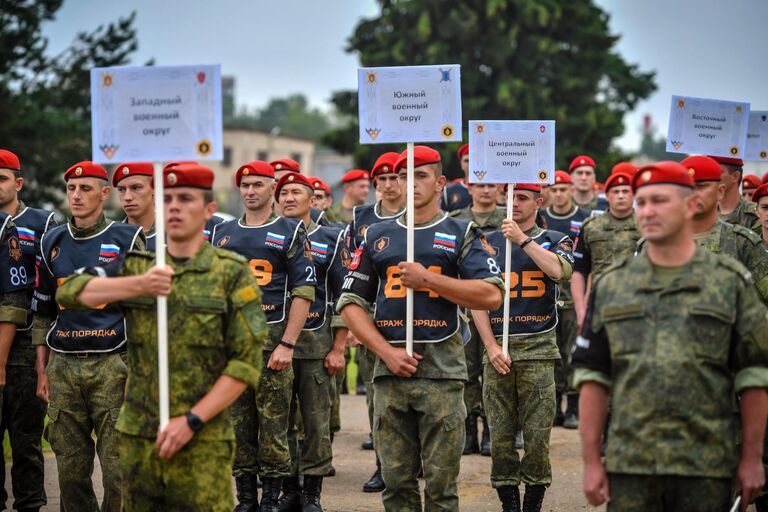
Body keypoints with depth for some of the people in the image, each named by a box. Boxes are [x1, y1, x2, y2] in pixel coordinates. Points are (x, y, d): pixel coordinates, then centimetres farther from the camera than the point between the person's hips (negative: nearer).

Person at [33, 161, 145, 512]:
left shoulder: (127, 240, 1)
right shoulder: (52, 243, 12)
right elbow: (42, 313, 18)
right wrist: (42, 371, 14)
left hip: (113, 365, -4)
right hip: (63, 367, 4)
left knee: (117, 465, -6)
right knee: (70, 466, 5)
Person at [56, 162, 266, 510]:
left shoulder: (233, 273, 0)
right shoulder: (137, 266, 10)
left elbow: (247, 363, -5)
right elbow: (69, 292, -5)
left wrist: (191, 421, -13)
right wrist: (139, 285, -19)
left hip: (204, 440, -3)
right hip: (137, 437, 4)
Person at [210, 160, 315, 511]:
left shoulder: (289, 232, 2)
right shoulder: (222, 233, 15)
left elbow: (303, 291, -4)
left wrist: (287, 344, -12)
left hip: (273, 338, -4)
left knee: (273, 423, -4)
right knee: (237, 423, 5)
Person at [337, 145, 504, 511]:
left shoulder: (460, 234, 6)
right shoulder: (377, 236, 15)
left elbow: (491, 295, -7)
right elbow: (350, 303, 11)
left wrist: (427, 279, -11)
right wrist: (387, 351, -3)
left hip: (441, 370, -3)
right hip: (390, 369, 3)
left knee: (441, 480, -2)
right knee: (396, 479, 5)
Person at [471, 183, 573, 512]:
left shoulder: (554, 240, 9)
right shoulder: (489, 243, 12)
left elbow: (560, 271, -15)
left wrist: (523, 240, -13)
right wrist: (492, 347, -4)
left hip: (537, 348, -1)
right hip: (497, 347, 2)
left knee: (538, 434, -5)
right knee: (500, 434, 0)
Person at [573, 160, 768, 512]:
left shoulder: (731, 282, 4)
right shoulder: (610, 286, 9)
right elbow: (593, 377, 7)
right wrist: (591, 461, 2)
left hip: (707, 468, -1)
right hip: (629, 464, 1)